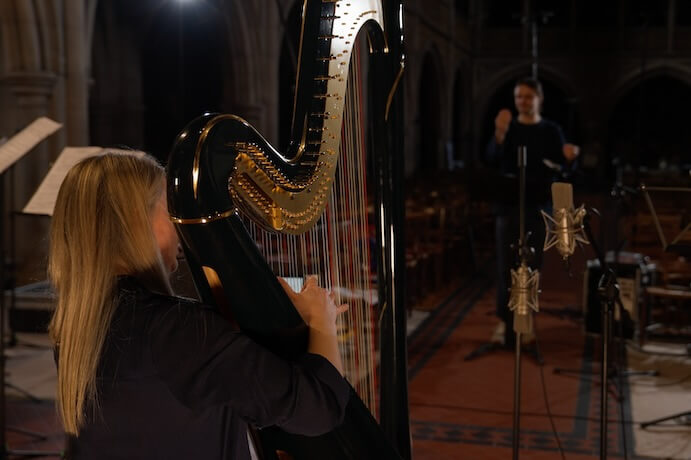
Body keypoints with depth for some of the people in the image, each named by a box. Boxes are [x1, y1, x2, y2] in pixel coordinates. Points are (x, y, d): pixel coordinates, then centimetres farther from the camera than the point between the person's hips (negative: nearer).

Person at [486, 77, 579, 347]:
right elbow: (492, 160, -15)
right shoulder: (508, 128, 1)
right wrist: (499, 135, -33)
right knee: (507, 265, -5)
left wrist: (569, 159, -21)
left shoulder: (551, 131, 5)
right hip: (509, 204, -1)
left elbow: (562, 169, 1)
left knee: (531, 265, 6)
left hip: (538, 206, 1)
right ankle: (505, 320, -1)